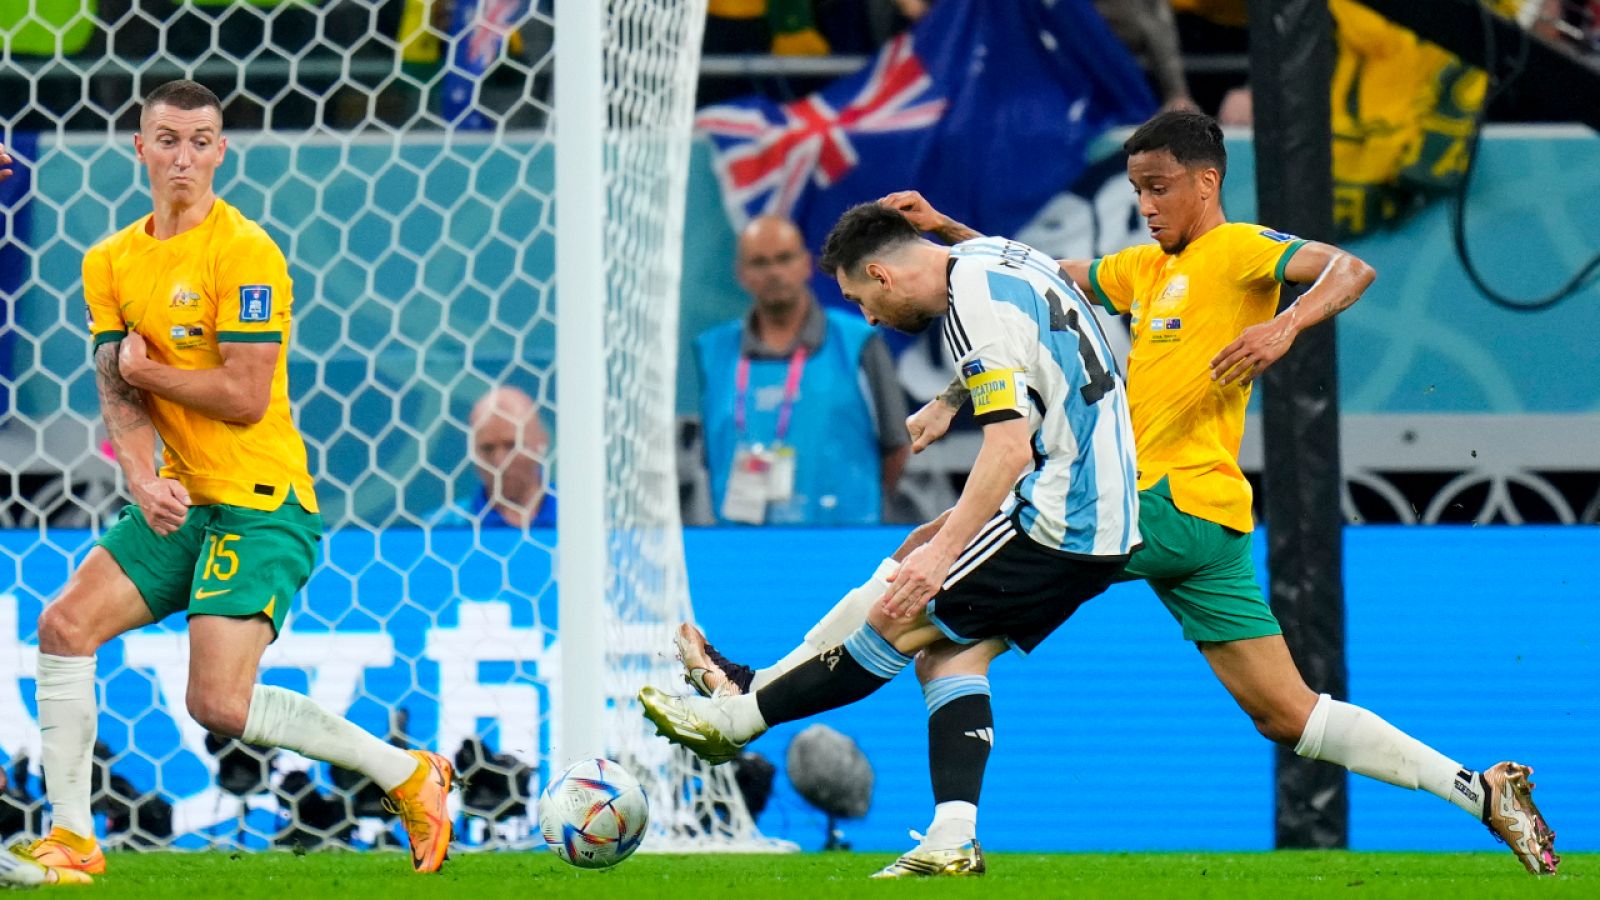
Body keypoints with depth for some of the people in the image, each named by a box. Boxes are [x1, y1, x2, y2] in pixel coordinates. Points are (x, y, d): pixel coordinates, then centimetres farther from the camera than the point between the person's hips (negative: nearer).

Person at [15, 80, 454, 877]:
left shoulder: (244, 252, -14)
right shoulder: (111, 262, 9)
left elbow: (245, 396, -18)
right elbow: (117, 396, 3)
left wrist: (144, 368, -5)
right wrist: (142, 482, -15)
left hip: (261, 504, -7)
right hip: (180, 503, 7)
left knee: (220, 704, -17)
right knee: (65, 625, -5)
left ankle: (407, 774, -1)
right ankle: (70, 839, 3)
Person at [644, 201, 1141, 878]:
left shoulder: (975, 302, -17)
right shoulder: (1002, 262, 13)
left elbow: (1010, 444, -26)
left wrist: (944, 552, -31)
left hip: (1058, 517, -10)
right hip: (1109, 518, 10)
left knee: (897, 622, -3)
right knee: (950, 651, 8)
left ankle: (734, 719, 6)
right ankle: (952, 841, -4)